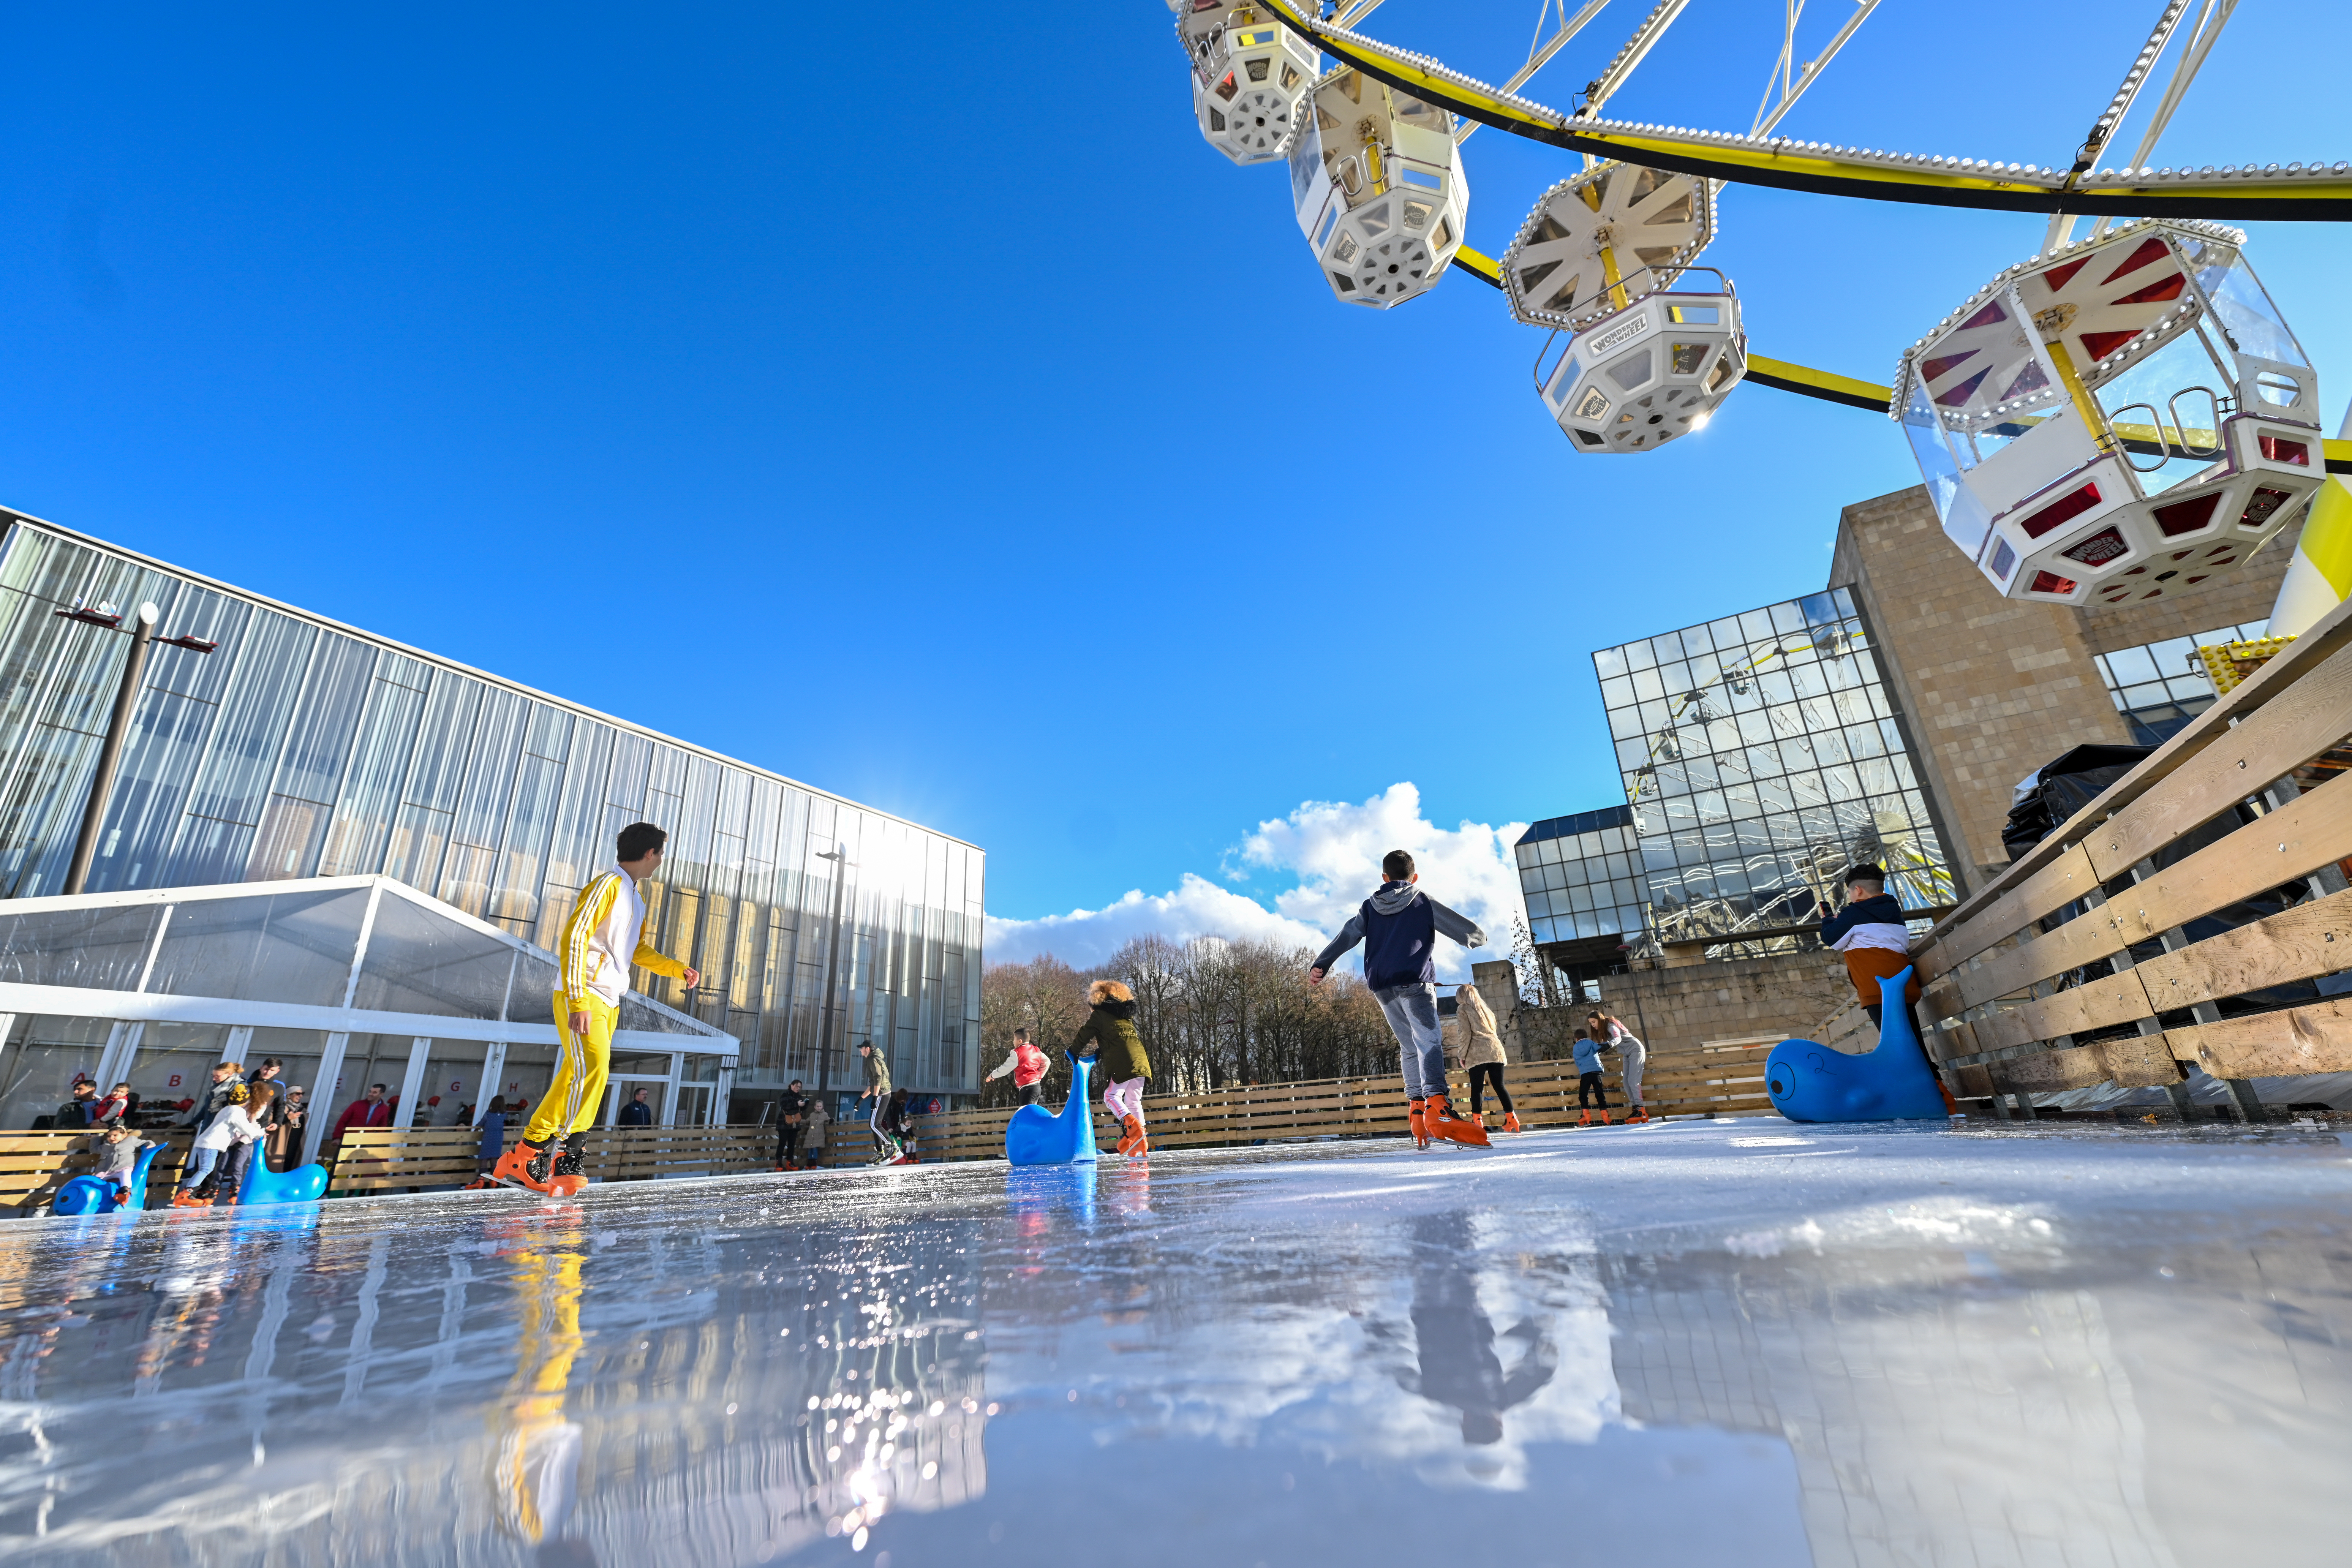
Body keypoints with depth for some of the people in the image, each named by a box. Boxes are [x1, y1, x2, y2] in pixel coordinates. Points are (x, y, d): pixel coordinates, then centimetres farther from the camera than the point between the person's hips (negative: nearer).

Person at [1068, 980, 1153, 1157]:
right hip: (1140, 1061, 6)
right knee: (1134, 1101, 11)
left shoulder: (1100, 1015, 7)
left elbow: (1085, 1035, 7)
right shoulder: (1127, 1015, 27)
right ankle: (1141, 1145, 5)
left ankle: (1130, 1125, -26)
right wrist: (1098, 1053, 35)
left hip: (1121, 1064, -6)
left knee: (1111, 1096, -1)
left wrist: (1073, 1052, 23)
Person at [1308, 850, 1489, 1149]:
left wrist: (1320, 966, 5)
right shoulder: (1423, 902, 8)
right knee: (1429, 1042, -14)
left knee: (1410, 1047, 13)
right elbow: (1464, 929, 9)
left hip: (1382, 988, 4)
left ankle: (1417, 1109, 4)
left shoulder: (1370, 907, 17)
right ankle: (1436, 1106, -32)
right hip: (1414, 982, -4)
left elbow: (1346, 937, 9)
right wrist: (1478, 938, 30)